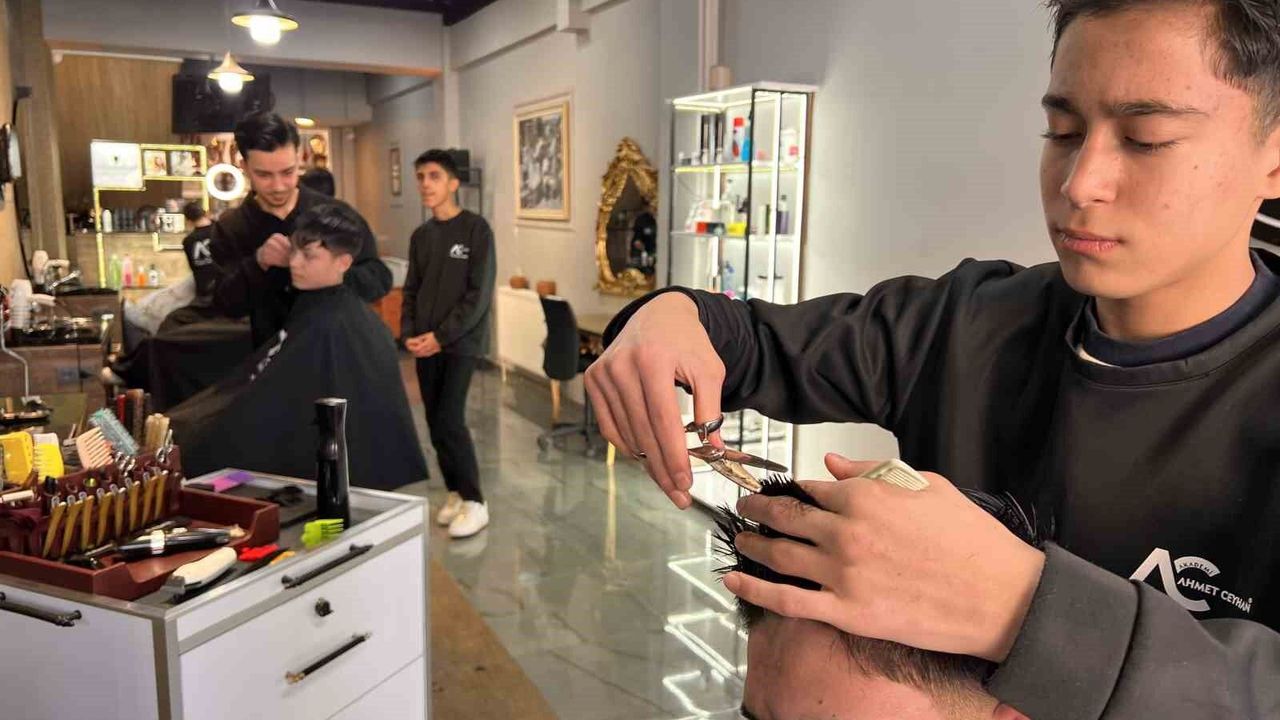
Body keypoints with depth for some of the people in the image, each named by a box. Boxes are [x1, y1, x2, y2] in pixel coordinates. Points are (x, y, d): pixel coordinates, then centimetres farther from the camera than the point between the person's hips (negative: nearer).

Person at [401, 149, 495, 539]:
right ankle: (455, 491, 21)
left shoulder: (476, 229, -7)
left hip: (461, 341, -6)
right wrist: (409, 333, -2)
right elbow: (411, 291, 15)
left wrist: (442, 336, -15)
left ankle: (475, 502, -1)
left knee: (449, 421, -12)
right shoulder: (420, 236, 12)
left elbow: (479, 294, -12)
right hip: (426, 344, 6)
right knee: (436, 423, 7)